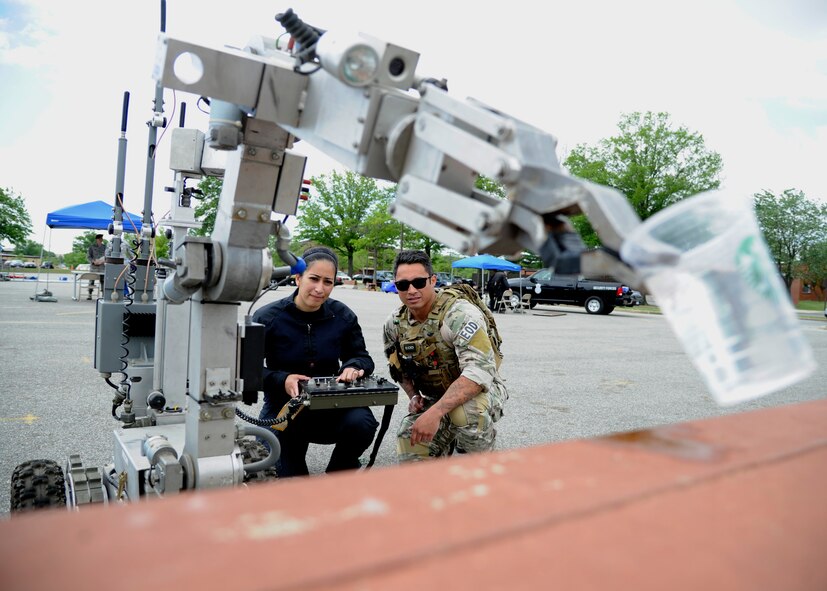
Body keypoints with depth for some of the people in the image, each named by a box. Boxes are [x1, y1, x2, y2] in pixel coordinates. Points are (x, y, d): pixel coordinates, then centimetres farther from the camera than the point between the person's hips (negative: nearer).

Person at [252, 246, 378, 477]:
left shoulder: (343, 316, -2)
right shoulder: (267, 318, -10)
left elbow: (362, 357, 7)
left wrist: (353, 367, -18)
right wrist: (281, 380, -28)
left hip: (330, 407, 2)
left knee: (362, 422, -29)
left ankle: (338, 474, 3)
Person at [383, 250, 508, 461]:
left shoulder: (460, 313, -26)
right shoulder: (394, 324, -4)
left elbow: (478, 372, -37)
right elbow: (400, 369, 15)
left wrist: (435, 412, -45)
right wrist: (414, 396, -6)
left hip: (480, 390, -5)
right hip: (434, 399, 5)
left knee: (464, 411, -39)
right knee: (409, 447, -18)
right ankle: (448, 437, 16)